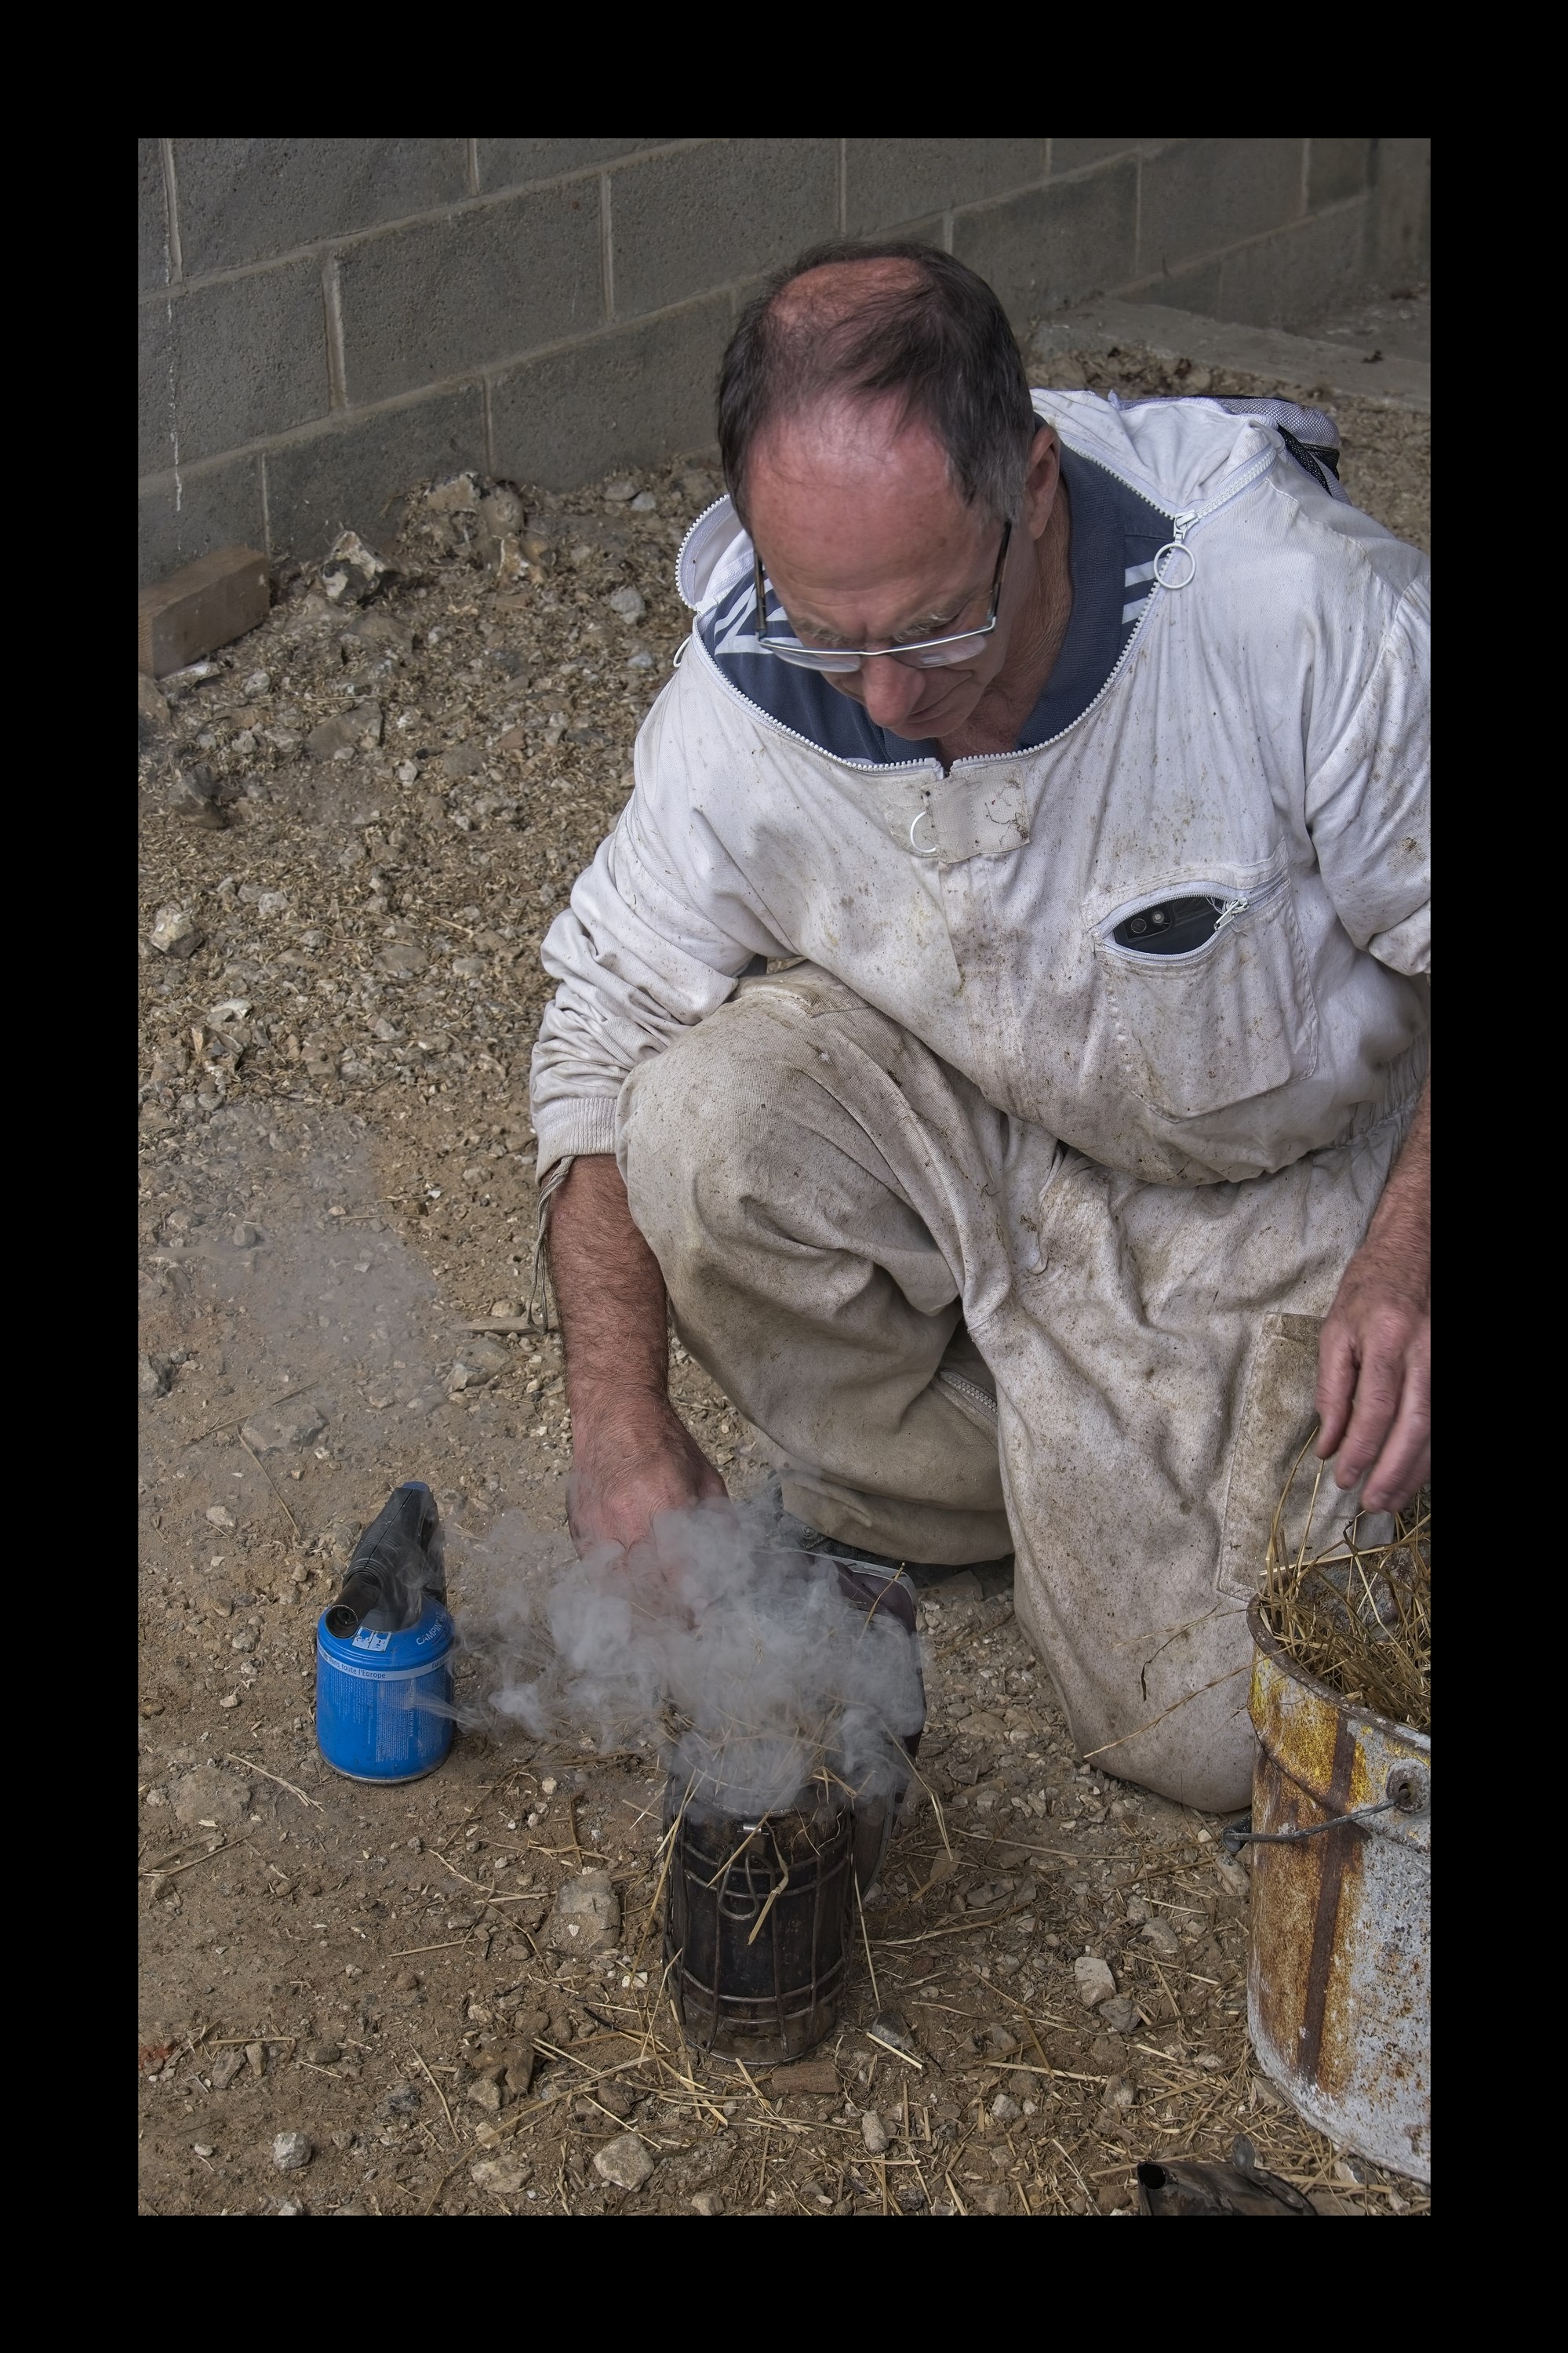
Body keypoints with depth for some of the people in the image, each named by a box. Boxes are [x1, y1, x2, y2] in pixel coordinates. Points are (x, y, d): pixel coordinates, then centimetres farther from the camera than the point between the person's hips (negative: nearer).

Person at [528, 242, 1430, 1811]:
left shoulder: (1307, 607, -32)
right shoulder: (746, 695, -22)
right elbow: (603, 1034, -9)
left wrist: (1407, 1258, -32)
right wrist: (621, 1426, -18)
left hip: (1278, 1189, -2)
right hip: (966, 1139, 3)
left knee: (1212, 1740, -11)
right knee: (698, 1119, -28)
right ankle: (911, 1506, 0)